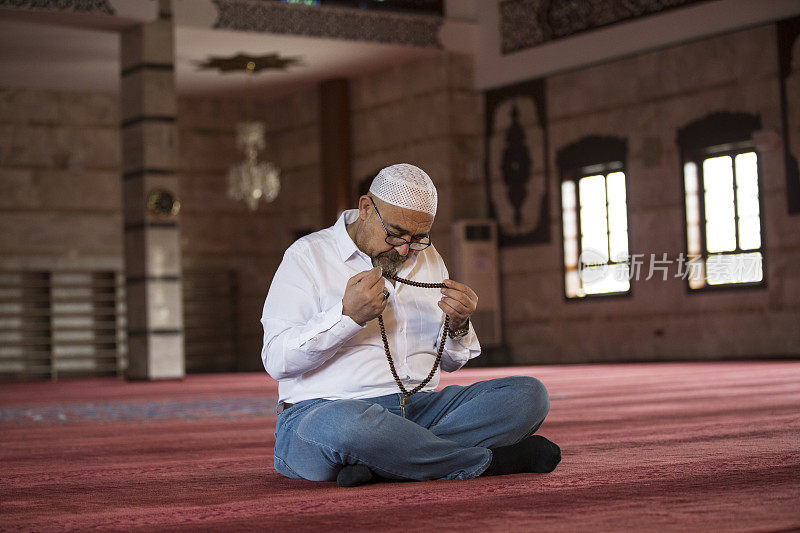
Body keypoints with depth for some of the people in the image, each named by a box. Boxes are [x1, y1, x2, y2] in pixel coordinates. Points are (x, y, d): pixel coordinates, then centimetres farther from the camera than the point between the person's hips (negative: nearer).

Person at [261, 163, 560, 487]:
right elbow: (276, 360, -9)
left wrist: (457, 326, -2)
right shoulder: (309, 256, 0)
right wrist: (347, 315, -21)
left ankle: (383, 466, -29)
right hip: (322, 410, -6)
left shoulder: (427, 259, 18)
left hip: (420, 409, 6)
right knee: (348, 425, -43)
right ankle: (495, 459, -25)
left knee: (529, 393, -13)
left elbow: (449, 362, 21)